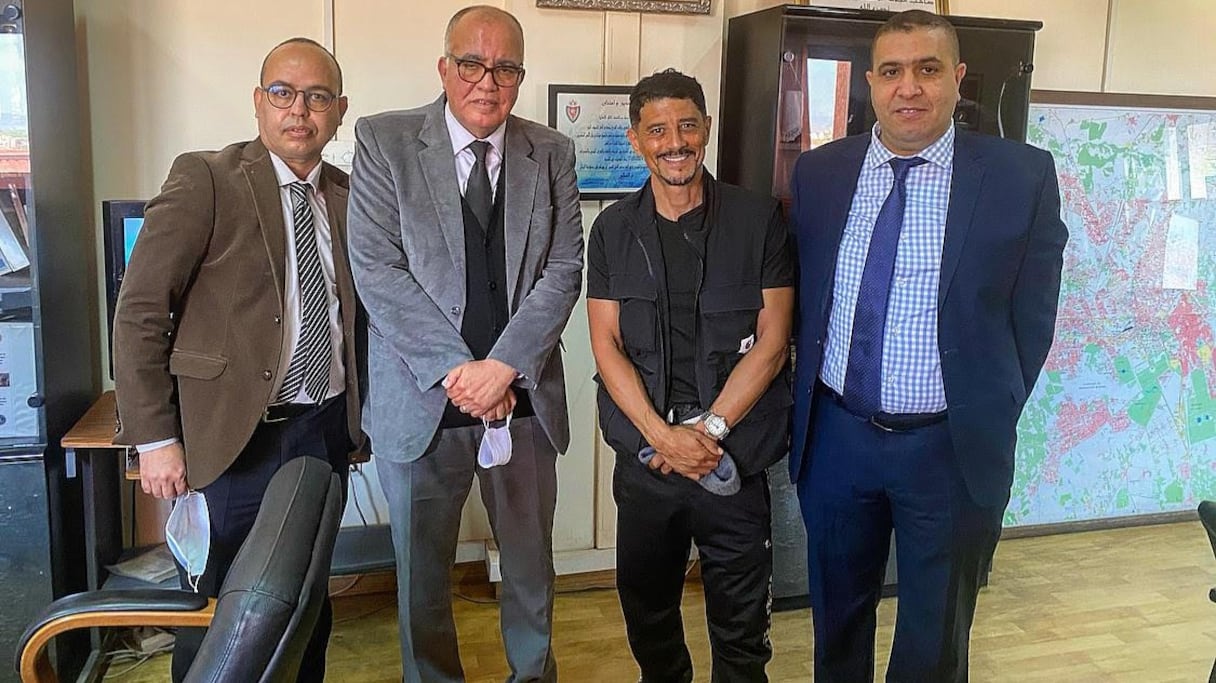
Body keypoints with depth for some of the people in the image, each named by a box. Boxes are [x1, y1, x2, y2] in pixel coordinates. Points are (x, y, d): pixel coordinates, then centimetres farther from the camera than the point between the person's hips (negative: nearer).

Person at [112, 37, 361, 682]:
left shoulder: (347, 196, 7)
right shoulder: (206, 178, -8)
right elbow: (139, 312, -10)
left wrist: (358, 413, 6)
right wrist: (154, 438, -13)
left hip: (325, 431, 5)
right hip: (232, 436, -4)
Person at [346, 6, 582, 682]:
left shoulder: (553, 153, 4)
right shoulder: (384, 142, -2)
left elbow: (564, 270, -2)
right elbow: (377, 270, -9)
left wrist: (503, 367, -14)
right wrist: (457, 372, -15)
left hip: (525, 396, 2)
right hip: (422, 399, -1)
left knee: (532, 561, 16)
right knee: (422, 570, 13)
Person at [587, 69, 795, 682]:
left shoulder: (759, 220, -1)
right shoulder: (613, 229, 4)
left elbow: (771, 340, -5)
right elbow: (606, 344, 0)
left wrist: (710, 428, -13)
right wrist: (663, 434, -12)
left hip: (735, 456, -2)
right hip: (644, 457, 2)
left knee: (740, 627, 9)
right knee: (647, 610, 17)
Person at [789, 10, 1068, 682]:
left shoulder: (1023, 176, -9)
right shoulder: (818, 172, 0)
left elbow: (1032, 318, -3)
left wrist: (987, 420, -2)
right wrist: (809, 403, 5)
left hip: (951, 448, -2)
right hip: (835, 437, 3)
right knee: (836, 616, 21)